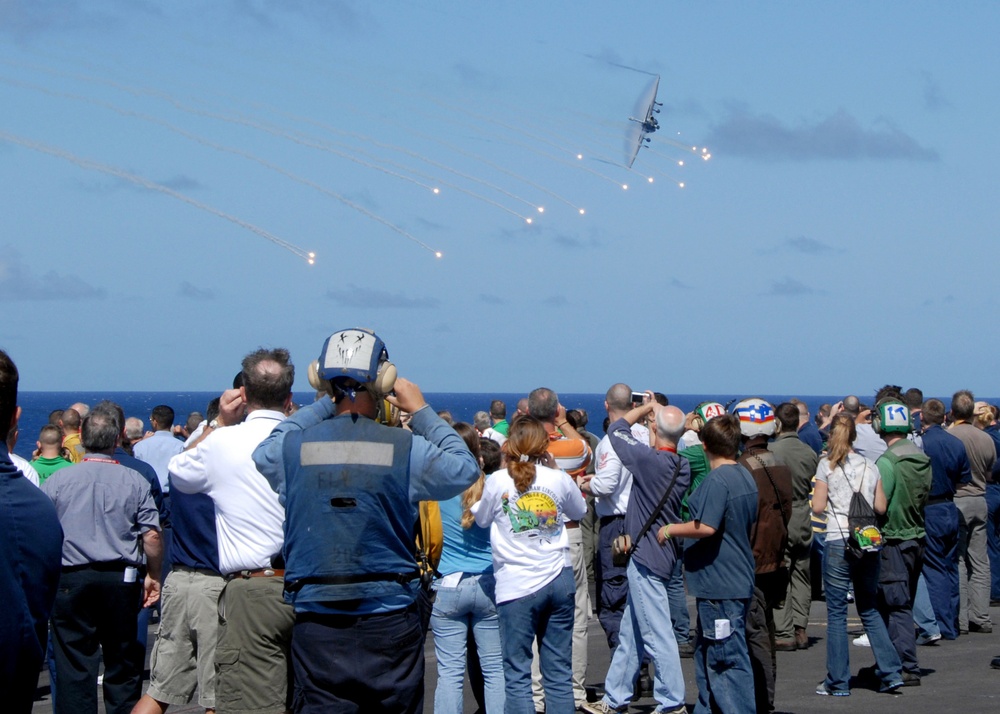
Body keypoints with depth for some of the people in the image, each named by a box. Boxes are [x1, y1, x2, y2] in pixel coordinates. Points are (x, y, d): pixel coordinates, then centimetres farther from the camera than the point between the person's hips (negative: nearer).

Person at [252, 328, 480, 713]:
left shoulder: (292, 449, -5)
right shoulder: (407, 450, -7)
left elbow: (264, 453, 19)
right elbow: (465, 469, 9)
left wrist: (327, 404, 18)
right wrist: (420, 411, 16)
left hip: (317, 627, 1)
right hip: (390, 622, 0)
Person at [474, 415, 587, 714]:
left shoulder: (497, 481, -6)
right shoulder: (558, 479, 0)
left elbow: (482, 519, 11)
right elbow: (580, 512, 20)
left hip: (517, 585, -3)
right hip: (559, 580, 3)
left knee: (518, 674, 1)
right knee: (559, 672, 8)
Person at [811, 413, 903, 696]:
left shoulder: (827, 465, -3)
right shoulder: (870, 466, 8)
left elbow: (818, 506, -4)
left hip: (838, 542, -4)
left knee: (836, 612, 2)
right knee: (869, 610, 15)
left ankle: (838, 681, 4)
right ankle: (890, 673, 7)